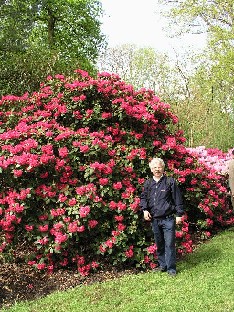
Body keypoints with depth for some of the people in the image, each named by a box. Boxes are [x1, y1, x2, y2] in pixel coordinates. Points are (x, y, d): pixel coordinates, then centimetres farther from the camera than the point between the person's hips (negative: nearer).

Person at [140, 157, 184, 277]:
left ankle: (171, 268, 5)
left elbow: (177, 199, -2)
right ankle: (162, 265, 27)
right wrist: (145, 210, 2)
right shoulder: (148, 184, 8)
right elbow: (143, 197, 17)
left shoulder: (170, 182, -3)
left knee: (169, 244, -4)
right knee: (159, 244, 14)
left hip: (168, 219, -4)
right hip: (154, 219, 4)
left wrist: (179, 214, -5)